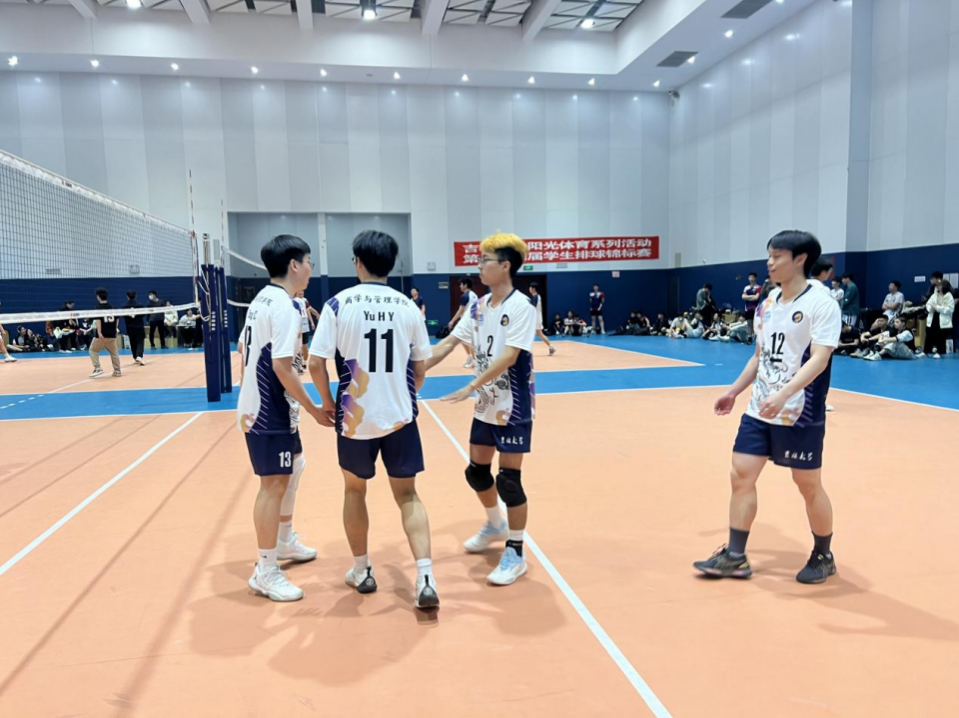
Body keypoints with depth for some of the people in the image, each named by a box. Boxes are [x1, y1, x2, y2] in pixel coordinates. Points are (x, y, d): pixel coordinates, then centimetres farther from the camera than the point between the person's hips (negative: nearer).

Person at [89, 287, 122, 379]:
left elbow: (98, 320, -18)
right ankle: (117, 371, 14)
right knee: (114, 352, 12)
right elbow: (117, 320, 13)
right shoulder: (112, 307, 6)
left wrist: (99, 332, -24)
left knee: (93, 351, 9)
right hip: (112, 334, 5)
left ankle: (98, 368, -3)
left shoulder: (98, 308, -9)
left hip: (102, 334, -5)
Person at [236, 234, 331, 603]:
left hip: (259, 405, 10)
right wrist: (314, 410, -17)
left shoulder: (261, 299, 10)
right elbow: (282, 366, -24)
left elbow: (243, 348, 17)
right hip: (271, 411, -10)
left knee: (293, 468, 22)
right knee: (274, 484, -3)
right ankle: (265, 572, 7)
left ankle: (285, 542, 37)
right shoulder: (285, 306, -19)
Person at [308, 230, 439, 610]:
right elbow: (421, 368, 6)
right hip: (400, 416, 1)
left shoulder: (339, 304, -7)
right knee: (408, 496, 10)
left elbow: (316, 364, -9)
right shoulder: (408, 307, 0)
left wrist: (328, 403, 7)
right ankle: (425, 578, -1)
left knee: (355, 491, 19)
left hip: (355, 417, -1)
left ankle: (362, 571, 32)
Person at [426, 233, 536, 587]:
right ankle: (496, 525, 42)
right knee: (477, 471, 16)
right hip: (486, 406, 7)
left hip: (513, 408, -7)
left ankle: (515, 553, 12)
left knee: (508, 480, -4)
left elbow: (509, 357, -25)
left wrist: (472, 387, -30)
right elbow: (448, 343, 7)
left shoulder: (521, 307, -16)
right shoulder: (479, 307, 6)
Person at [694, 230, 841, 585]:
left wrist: (784, 394, -34)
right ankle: (735, 557, 13)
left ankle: (823, 557, 28)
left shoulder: (821, 305, -12)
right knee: (741, 476, 3)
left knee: (809, 486, 6)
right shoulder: (767, 305, 9)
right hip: (759, 410, 7)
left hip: (800, 414, -6)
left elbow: (819, 358, -22)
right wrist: (733, 391, 19)